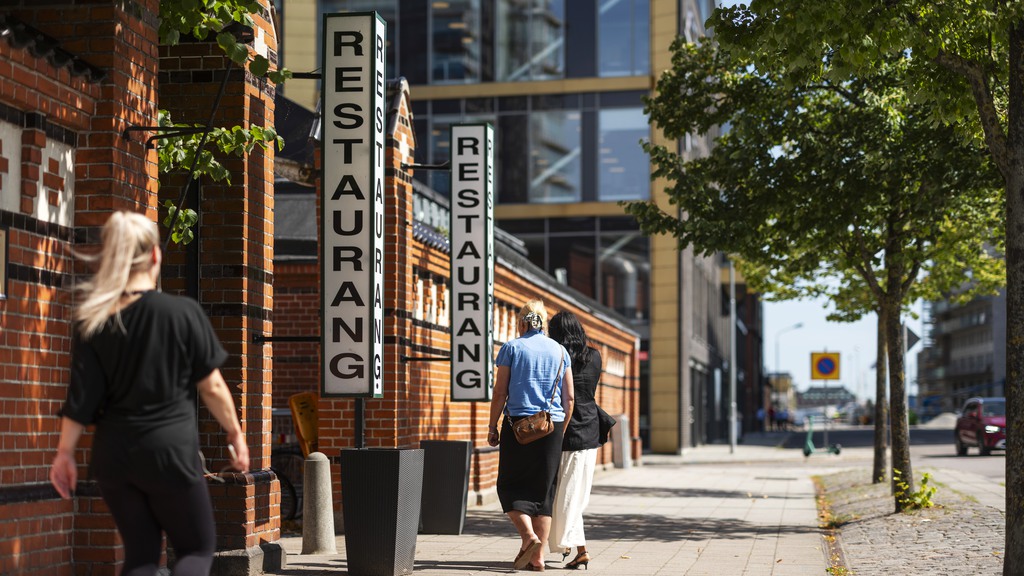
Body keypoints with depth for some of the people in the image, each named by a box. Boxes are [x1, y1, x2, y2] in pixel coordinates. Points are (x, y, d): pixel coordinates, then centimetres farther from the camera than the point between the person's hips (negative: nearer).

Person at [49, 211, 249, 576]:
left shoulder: (92, 320, 0)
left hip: (114, 453, 4)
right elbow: (211, 387, -4)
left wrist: (65, 452, 9)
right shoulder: (183, 312, -9)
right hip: (169, 449, -4)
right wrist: (235, 433, 10)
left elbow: (82, 396, -1)